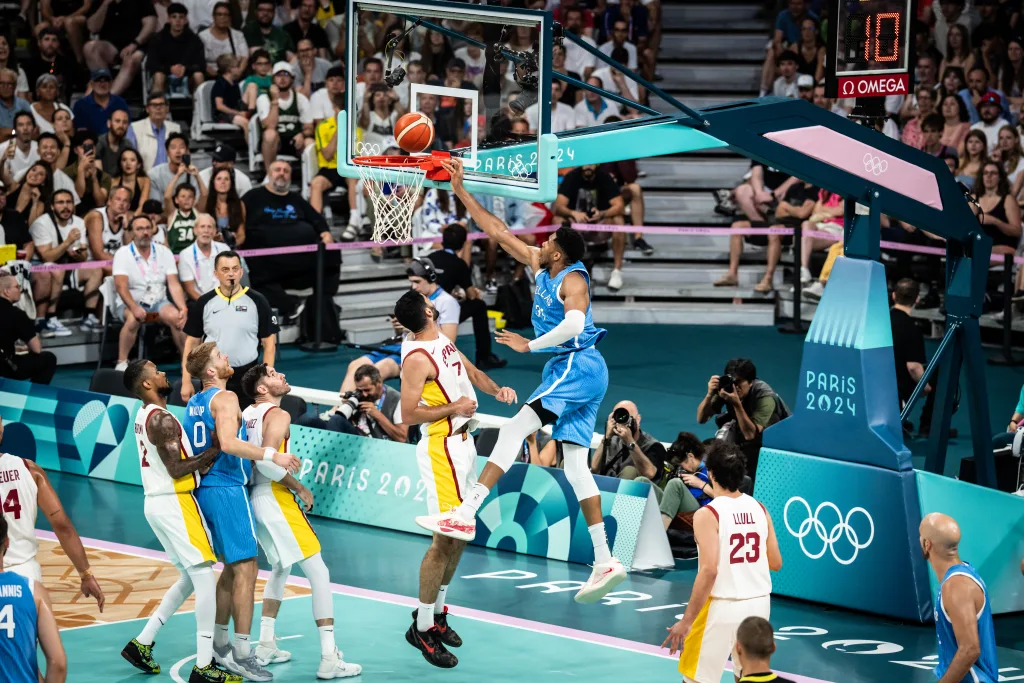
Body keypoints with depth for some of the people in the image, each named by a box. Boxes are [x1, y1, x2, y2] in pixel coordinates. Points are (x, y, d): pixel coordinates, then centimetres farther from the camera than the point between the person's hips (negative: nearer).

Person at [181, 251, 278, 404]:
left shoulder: (257, 302, -1)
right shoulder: (204, 303, 4)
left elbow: (269, 343, 0)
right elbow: (192, 342, 7)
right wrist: (186, 382, 1)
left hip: (247, 378, -2)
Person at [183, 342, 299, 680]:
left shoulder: (194, 404, 15)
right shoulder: (225, 398, -13)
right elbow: (228, 443, -28)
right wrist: (272, 455, -28)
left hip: (205, 490, 9)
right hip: (228, 490, -9)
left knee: (231, 568, 18)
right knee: (245, 570, -8)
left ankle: (218, 645, 23)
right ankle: (242, 655, -10)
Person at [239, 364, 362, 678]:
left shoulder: (247, 414, 12)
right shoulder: (278, 415, -13)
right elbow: (267, 461, -25)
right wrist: (301, 489, -13)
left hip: (254, 497, 9)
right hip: (275, 499, -9)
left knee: (280, 568, 27)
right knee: (319, 573, -5)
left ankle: (266, 646, 26)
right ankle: (329, 659, -11)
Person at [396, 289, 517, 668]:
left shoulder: (441, 339, 8)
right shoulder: (417, 358, -19)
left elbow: (470, 371, 21)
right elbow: (408, 414, -21)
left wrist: (496, 389, 3)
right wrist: (454, 408, -19)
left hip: (462, 442, 10)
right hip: (443, 448, -10)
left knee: (461, 533, 16)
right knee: (445, 538, -8)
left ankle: (436, 611, 29)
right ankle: (422, 629, -1)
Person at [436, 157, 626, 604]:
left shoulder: (573, 279, -10)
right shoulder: (540, 267, 14)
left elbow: (574, 324, -28)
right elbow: (498, 232, 18)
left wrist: (529, 345, -19)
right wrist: (461, 192, 16)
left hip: (578, 366, -9)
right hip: (568, 371, 9)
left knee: (514, 429, -18)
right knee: (574, 462, 5)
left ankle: (465, 514, -25)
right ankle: (605, 562, 2)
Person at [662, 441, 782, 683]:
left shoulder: (708, 515, -14)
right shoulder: (759, 509, 4)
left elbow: (709, 571, -21)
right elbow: (776, 563, 9)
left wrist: (687, 620, -17)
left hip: (723, 606, -6)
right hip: (759, 603, 6)